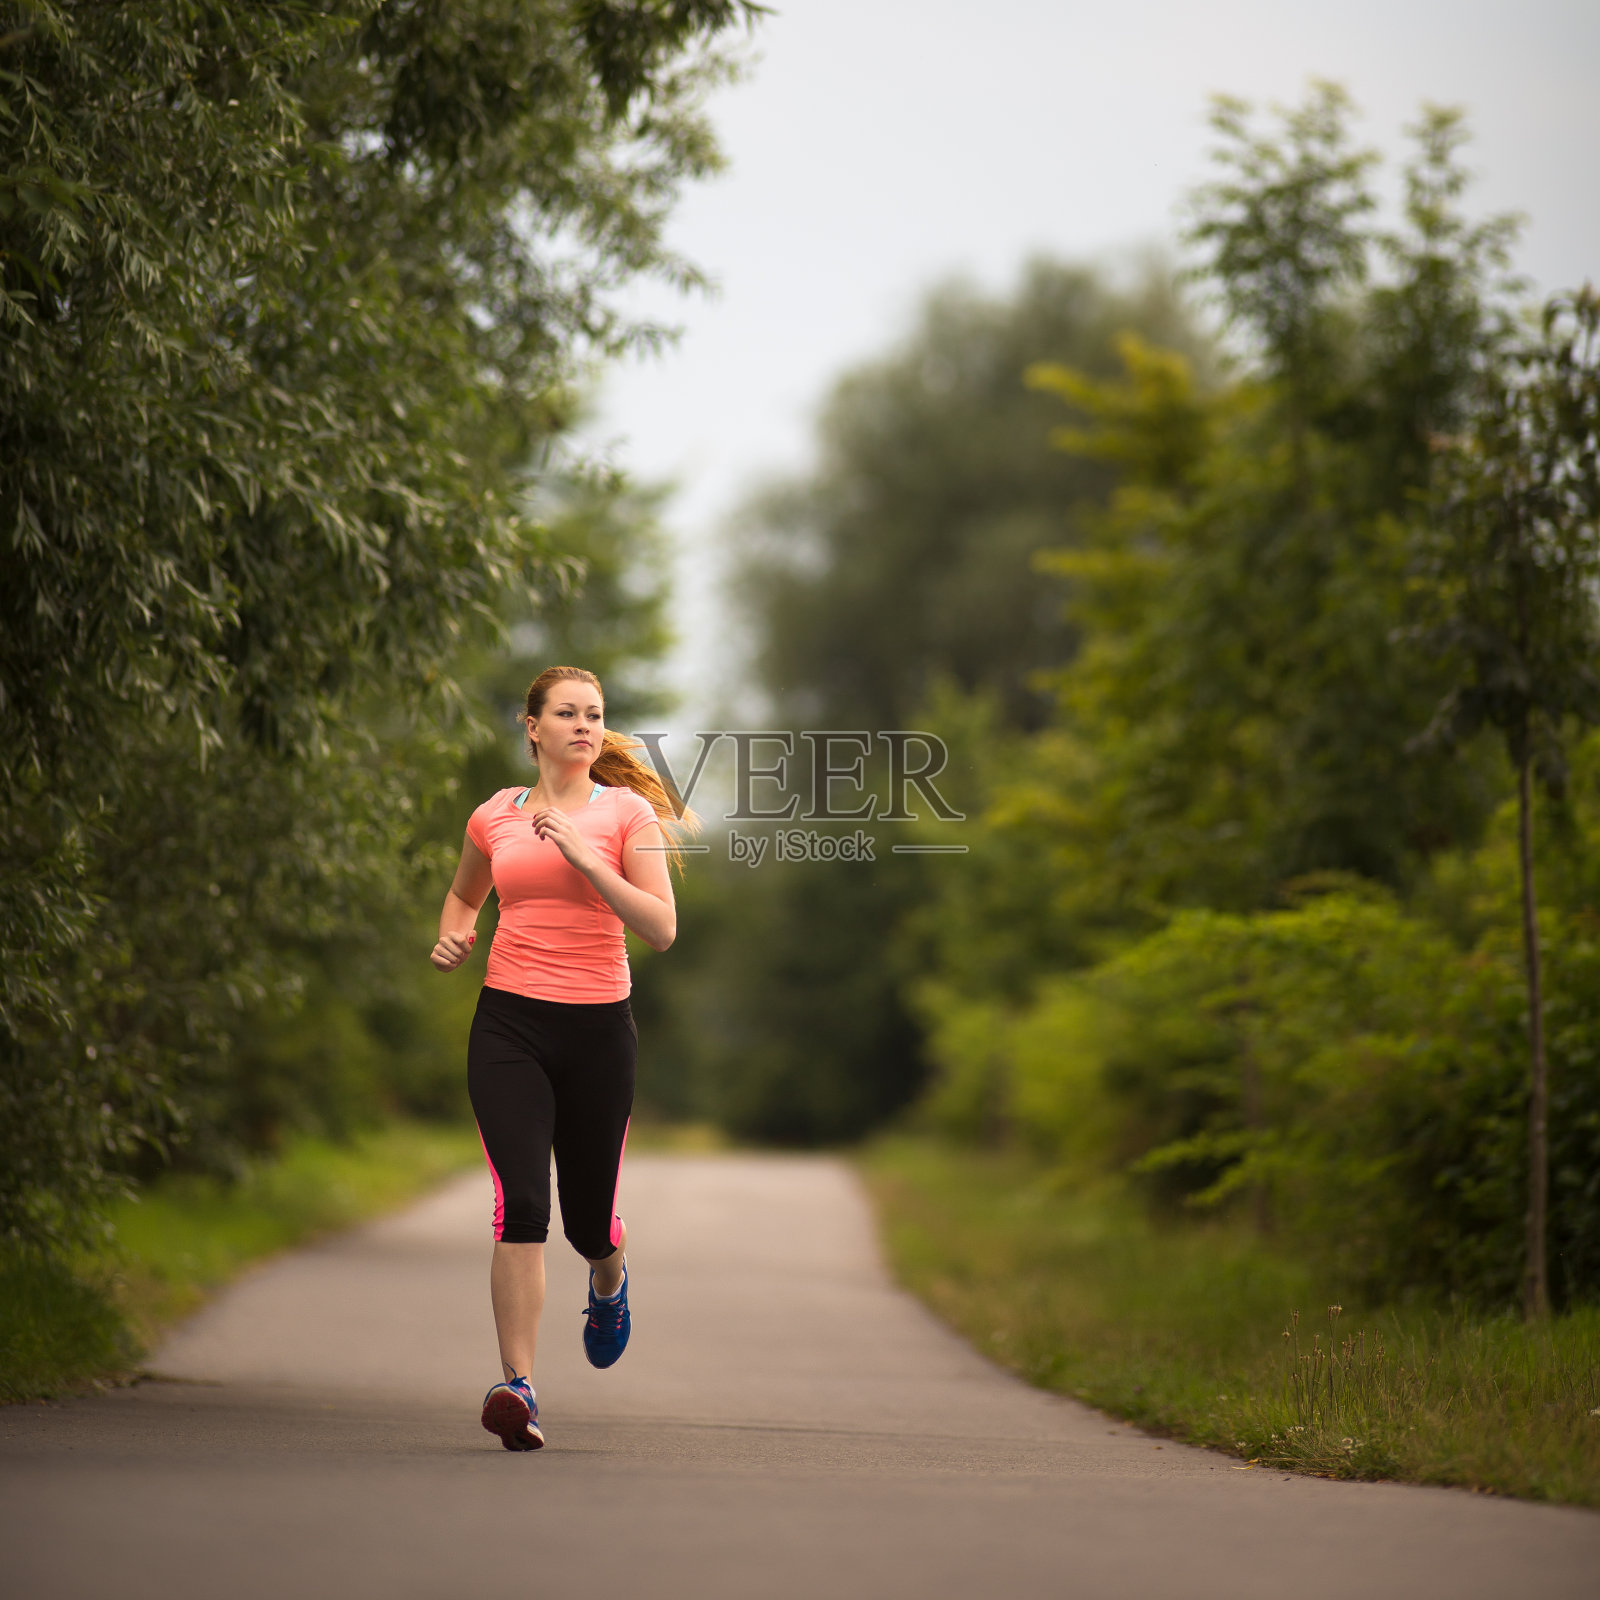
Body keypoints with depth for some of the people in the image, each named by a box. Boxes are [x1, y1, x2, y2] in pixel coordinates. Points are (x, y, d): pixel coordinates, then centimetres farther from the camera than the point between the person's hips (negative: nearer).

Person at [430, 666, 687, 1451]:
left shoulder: (628, 813, 1)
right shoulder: (495, 817, 8)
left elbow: (661, 927, -10)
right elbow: (464, 891, 29)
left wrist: (585, 858, -18)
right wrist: (452, 937, 7)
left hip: (597, 1029, -1)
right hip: (509, 1025, 1)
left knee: (590, 1219, 9)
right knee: (521, 1203, -16)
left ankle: (609, 1284, 48)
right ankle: (518, 1388, -15)